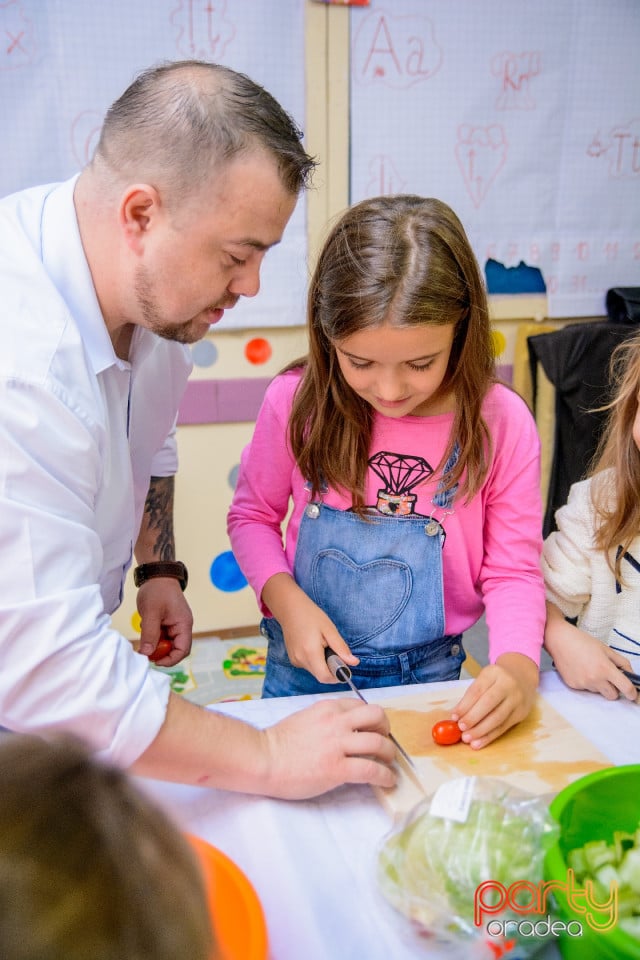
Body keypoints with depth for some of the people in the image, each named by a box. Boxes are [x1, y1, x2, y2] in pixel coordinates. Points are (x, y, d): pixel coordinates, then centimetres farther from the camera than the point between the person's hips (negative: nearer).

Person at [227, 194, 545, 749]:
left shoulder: (501, 423, -14)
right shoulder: (296, 402, -13)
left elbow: (513, 569, -7)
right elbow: (253, 515, 1)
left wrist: (518, 664, -25)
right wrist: (286, 600, -16)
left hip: (428, 675, 0)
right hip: (305, 665, 1)